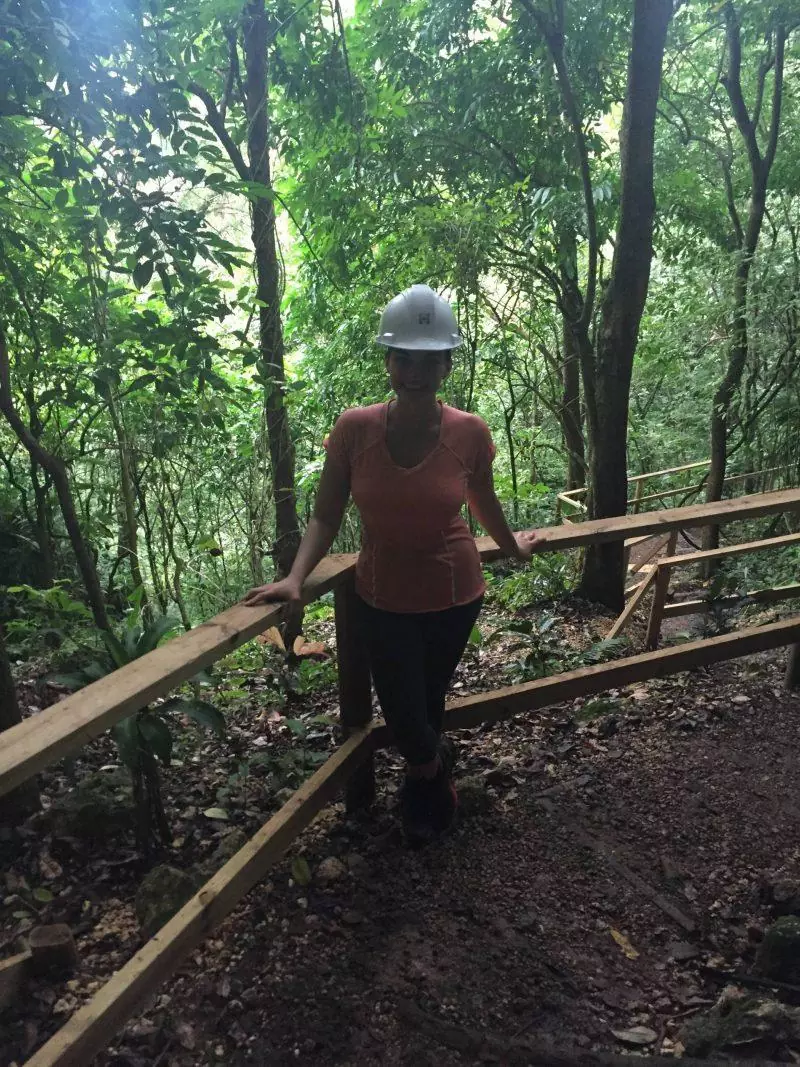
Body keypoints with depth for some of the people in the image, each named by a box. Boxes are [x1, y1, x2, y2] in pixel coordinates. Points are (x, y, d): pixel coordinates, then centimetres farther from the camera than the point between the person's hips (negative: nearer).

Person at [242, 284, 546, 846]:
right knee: (404, 715, 7)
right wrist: (296, 578, -21)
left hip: (454, 595, 0)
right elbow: (326, 516, -9)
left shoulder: (470, 432, -15)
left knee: (429, 700, 19)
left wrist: (512, 546, 20)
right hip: (382, 598, 0)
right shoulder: (353, 429, -17)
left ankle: (423, 781, 53)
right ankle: (437, 769, 45)